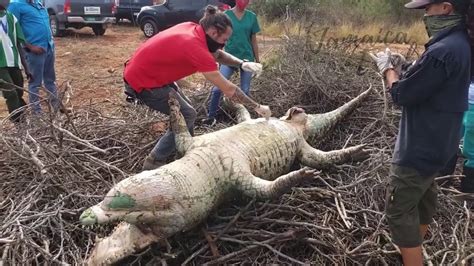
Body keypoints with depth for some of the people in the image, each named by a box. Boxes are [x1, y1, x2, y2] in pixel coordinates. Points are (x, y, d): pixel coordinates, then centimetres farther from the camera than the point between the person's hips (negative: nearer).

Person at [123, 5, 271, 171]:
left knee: (184, 111, 13)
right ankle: (153, 163, 1)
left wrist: (242, 63, -4)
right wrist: (257, 107, -12)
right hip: (143, 82, -9)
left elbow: (216, 54, 14)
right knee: (187, 116, -5)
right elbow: (228, 90, -22)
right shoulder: (196, 48, -27)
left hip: (144, 71, 9)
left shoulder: (192, 29, -3)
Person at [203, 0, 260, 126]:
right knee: (217, 88, -8)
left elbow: (253, 40, 7)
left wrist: (257, 60, 9)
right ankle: (211, 117, 6)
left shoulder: (252, 17, 2)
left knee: (245, 91, 7)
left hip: (247, 58, 2)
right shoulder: (226, 15, -4)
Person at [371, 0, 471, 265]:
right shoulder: (461, 42, 2)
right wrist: (400, 67, 1)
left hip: (420, 147, -10)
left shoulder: (442, 51, -30)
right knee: (424, 193, 28)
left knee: (399, 210, -1)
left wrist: (388, 68, -4)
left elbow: (402, 94, -21)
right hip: (437, 141, 10)